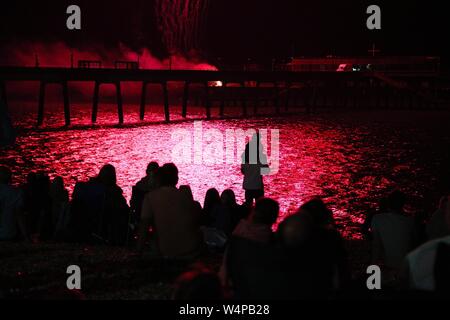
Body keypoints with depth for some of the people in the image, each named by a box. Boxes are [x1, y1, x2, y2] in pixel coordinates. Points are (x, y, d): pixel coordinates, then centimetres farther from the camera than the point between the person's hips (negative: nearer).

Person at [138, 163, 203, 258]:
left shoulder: (150, 197, -3)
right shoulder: (186, 197, 6)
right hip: (192, 250, 1)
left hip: (168, 253, -1)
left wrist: (139, 250, -9)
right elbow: (196, 223, 11)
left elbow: (144, 225, -11)